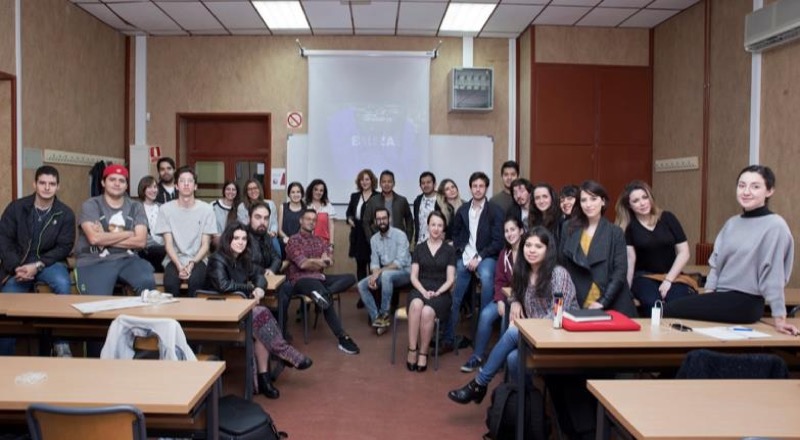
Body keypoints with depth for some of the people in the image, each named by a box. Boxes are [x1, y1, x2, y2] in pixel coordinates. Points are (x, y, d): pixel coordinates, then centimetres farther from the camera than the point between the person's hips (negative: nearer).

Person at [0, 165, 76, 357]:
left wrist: (37, 266, -17)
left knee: (63, 284, -32)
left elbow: (64, 247, -4)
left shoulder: (65, 214, -1)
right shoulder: (16, 207, 2)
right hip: (18, 264, 1)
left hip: (48, 263, -1)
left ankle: (61, 341, -16)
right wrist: (16, 267, -15)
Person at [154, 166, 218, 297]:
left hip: (198, 259, 0)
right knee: (170, 283, -30)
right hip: (174, 259, 0)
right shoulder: (166, 209, 0)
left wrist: (192, 263, -16)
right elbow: (168, 244, -2)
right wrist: (179, 266, -17)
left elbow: (205, 245, 0)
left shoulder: (206, 209, -1)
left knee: (195, 281, -32)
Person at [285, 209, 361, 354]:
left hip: (320, 277, 7)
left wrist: (313, 262, -9)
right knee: (323, 293, -35)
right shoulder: (293, 241, 0)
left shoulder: (320, 241, 20)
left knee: (350, 278, -12)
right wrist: (321, 261, 1)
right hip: (301, 279, -7)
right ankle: (343, 338, -34)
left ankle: (324, 293, -39)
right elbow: (303, 264, -12)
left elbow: (330, 261, 9)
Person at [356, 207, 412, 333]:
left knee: (386, 275, -37)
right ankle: (376, 317, -15)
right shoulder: (374, 239, 5)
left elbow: (400, 262, -22)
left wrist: (379, 271, -25)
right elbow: (374, 262, 2)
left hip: (404, 272, -6)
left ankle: (384, 314, -23)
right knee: (362, 285, -13)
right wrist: (374, 275, -20)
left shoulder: (400, 235, -15)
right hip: (385, 273, 6)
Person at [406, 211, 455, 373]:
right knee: (416, 305, -36)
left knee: (427, 312, -35)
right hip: (420, 290, 1)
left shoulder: (449, 250, 6)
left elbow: (450, 279, 2)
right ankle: (412, 350, -29)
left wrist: (437, 292, -14)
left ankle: (423, 353, -16)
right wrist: (424, 291, -12)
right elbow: (413, 277, 6)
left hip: (441, 293, -1)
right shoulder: (419, 248, 11)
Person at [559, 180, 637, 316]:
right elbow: (562, 265, 8)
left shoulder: (615, 232, 1)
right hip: (578, 304, 1)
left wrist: (603, 302, -15)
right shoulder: (569, 229, 7)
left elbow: (620, 271, -5)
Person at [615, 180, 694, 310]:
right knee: (654, 305, -32)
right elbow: (630, 258, -7)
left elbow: (684, 252, 2)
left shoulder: (667, 218, 4)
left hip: (672, 276, 1)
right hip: (644, 277, -1)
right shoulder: (627, 226, 2)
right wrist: (626, 289, -18)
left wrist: (668, 280, -7)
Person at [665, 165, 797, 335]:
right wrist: (707, 298, 0)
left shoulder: (775, 226, -10)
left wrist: (778, 318, -12)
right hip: (722, 297, 6)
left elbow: (773, 274, -13)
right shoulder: (732, 223, 11)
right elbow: (716, 263, 9)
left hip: (744, 303, -6)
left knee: (670, 310, -17)